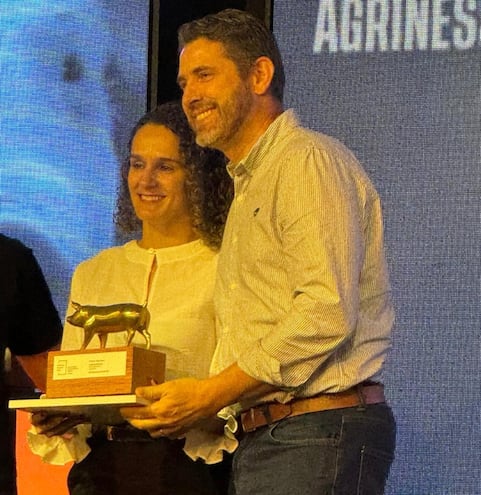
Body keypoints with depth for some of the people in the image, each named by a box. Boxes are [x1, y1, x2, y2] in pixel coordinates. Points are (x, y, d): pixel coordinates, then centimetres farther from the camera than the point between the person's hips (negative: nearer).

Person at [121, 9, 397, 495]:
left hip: (319, 435, -9)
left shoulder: (309, 161, -6)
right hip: (261, 436, 9)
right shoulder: (248, 186, 25)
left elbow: (327, 314, -18)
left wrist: (209, 395, -15)